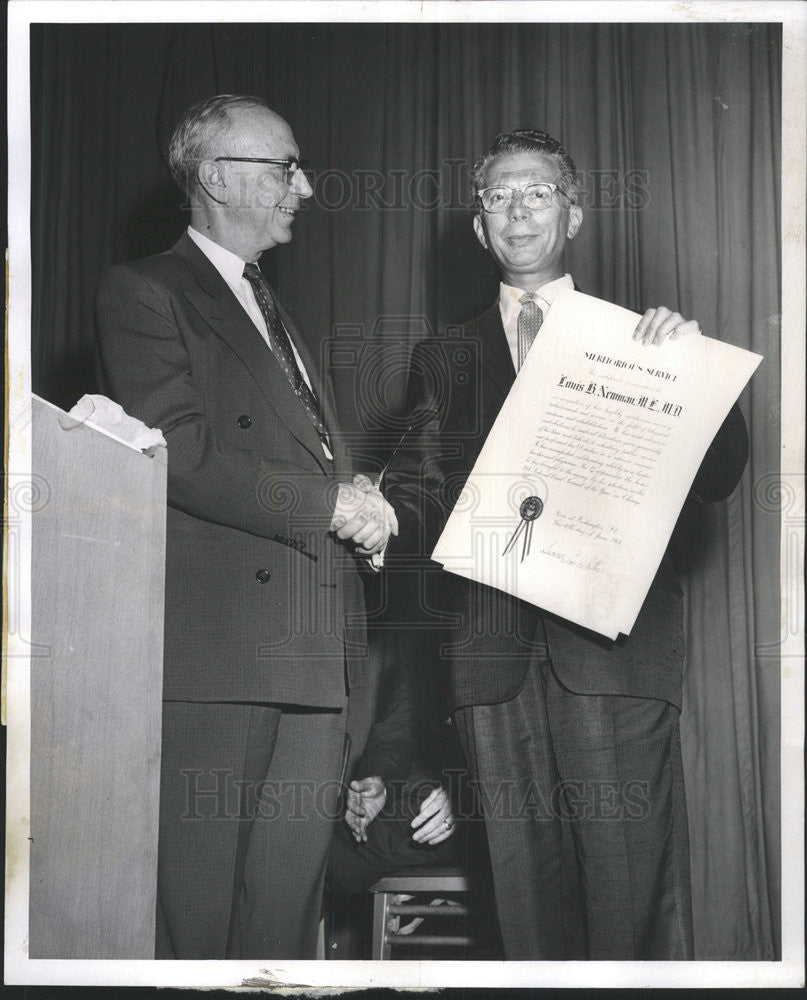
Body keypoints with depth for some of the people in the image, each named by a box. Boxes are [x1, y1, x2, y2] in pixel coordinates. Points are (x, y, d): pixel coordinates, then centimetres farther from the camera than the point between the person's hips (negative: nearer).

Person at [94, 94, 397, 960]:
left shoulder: (275, 314, 27)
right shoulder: (143, 293, 1)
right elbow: (182, 455, -12)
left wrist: (359, 507, 7)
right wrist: (330, 501, -10)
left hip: (312, 658, 7)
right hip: (211, 649, -7)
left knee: (289, 904, 5)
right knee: (194, 909, -5)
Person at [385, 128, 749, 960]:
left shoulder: (637, 342, 13)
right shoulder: (444, 361, 18)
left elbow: (717, 480, 5)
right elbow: (421, 499, 10)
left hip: (615, 647, -1)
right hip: (494, 653, 2)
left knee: (631, 884, -5)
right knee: (525, 885, 2)